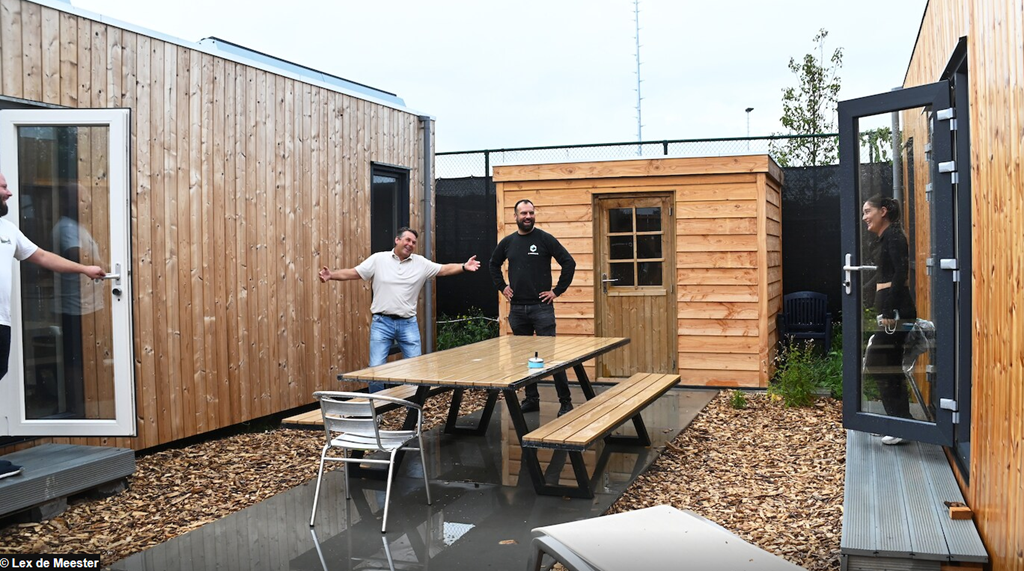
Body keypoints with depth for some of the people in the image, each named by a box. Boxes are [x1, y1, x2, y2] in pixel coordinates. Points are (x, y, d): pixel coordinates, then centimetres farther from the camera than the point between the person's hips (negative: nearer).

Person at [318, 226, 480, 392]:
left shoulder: (420, 262, 4)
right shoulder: (378, 259, 0)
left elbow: (445, 269, 2)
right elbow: (353, 273, -1)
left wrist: (464, 267, -13)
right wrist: (331, 275, -15)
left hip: (408, 323, 2)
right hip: (382, 323, -2)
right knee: (376, 368, -3)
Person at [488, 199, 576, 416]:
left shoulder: (545, 239, -4)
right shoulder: (507, 242, 8)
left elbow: (569, 263, -6)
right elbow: (494, 265, 25)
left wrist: (557, 291, -7)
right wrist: (502, 287, 13)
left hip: (541, 307, -4)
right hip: (517, 308, 5)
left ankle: (565, 401, 1)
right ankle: (531, 399, 21)